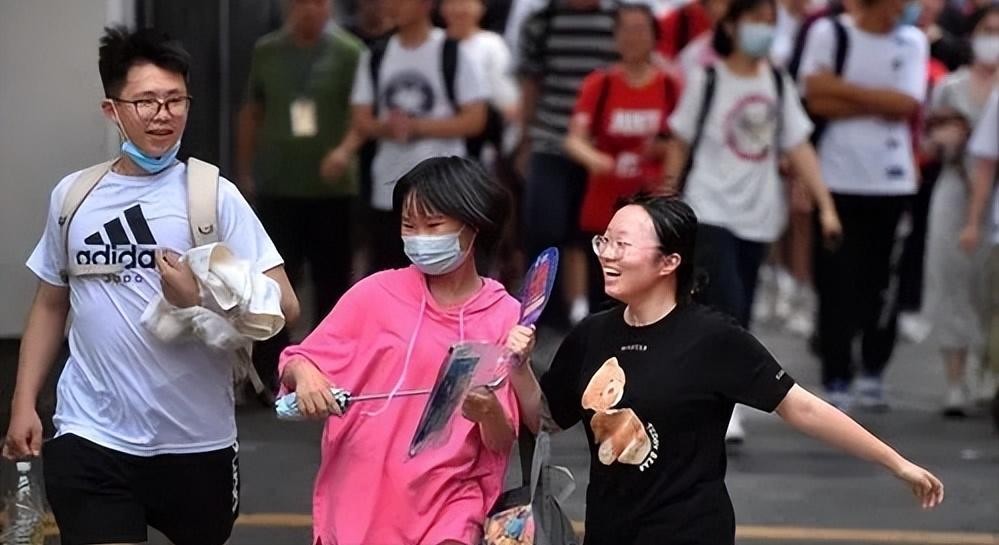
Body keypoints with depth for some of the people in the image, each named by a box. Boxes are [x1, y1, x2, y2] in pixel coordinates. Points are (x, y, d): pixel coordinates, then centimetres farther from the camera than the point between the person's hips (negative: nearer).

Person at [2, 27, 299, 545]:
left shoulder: (212, 194, -4)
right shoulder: (73, 195, 6)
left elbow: (282, 305, -8)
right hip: (91, 440, 1)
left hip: (198, 439, -1)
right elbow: (51, 305, 17)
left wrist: (200, 298, -22)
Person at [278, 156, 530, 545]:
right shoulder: (376, 294, 1)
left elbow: (502, 442, -3)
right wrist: (304, 375, -16)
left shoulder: (505, 317, -3)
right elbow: (296, 364, 6)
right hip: (356, 498, 2)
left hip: (445, 507, -2)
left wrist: (489, 412, -24)